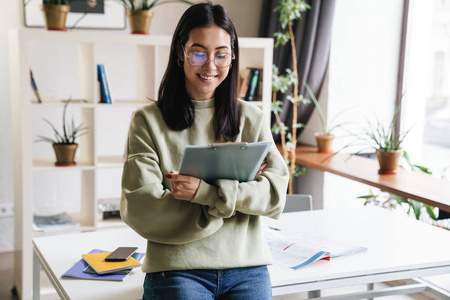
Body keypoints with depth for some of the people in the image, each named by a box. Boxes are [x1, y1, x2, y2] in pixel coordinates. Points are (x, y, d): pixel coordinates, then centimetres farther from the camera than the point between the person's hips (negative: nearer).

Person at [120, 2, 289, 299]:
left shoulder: (251, 118, 11)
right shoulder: (148, 121, 3)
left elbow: (276, 194, -1)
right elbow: (140, 210, -7)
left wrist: (205, 191, -16)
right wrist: (237, 189, -8)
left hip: (247, 268, 3)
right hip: (177, 271, -2)